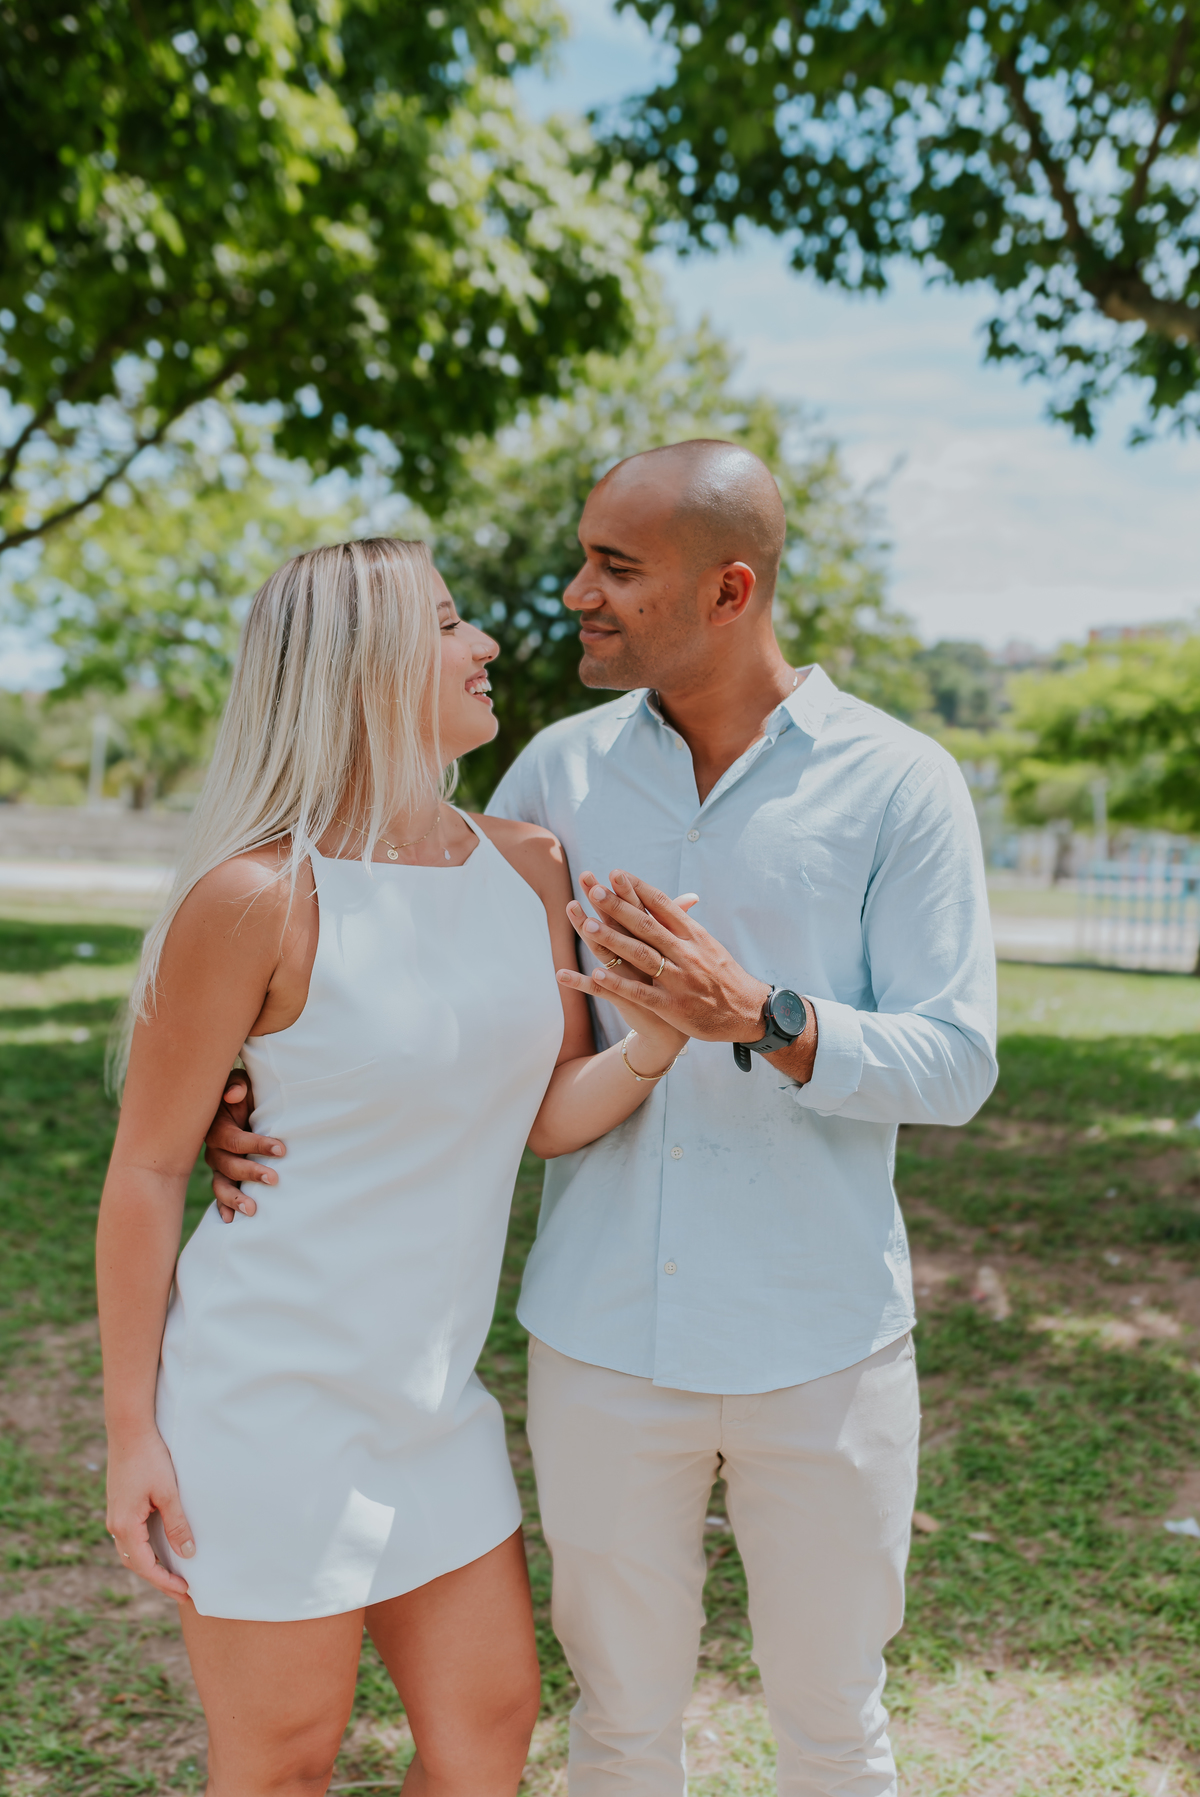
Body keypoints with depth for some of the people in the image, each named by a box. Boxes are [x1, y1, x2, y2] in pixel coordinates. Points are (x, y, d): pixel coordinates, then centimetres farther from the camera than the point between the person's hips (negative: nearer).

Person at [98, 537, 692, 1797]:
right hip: (270, 1395, -6)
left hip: (431, 1395, 6)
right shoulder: (257, 896, -17)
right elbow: (146, 1169, -10)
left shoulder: (529, 867, 1)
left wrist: (656, 1040, -17)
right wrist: (130, 1430, -7)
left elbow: (549, 1117, 3)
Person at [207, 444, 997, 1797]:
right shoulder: (561, 771, 1)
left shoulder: (899, 784, -7)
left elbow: (955, 1063, -10)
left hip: (822, 1347, -2)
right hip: (604, 1340, 2)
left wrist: (756, 1020, -27)